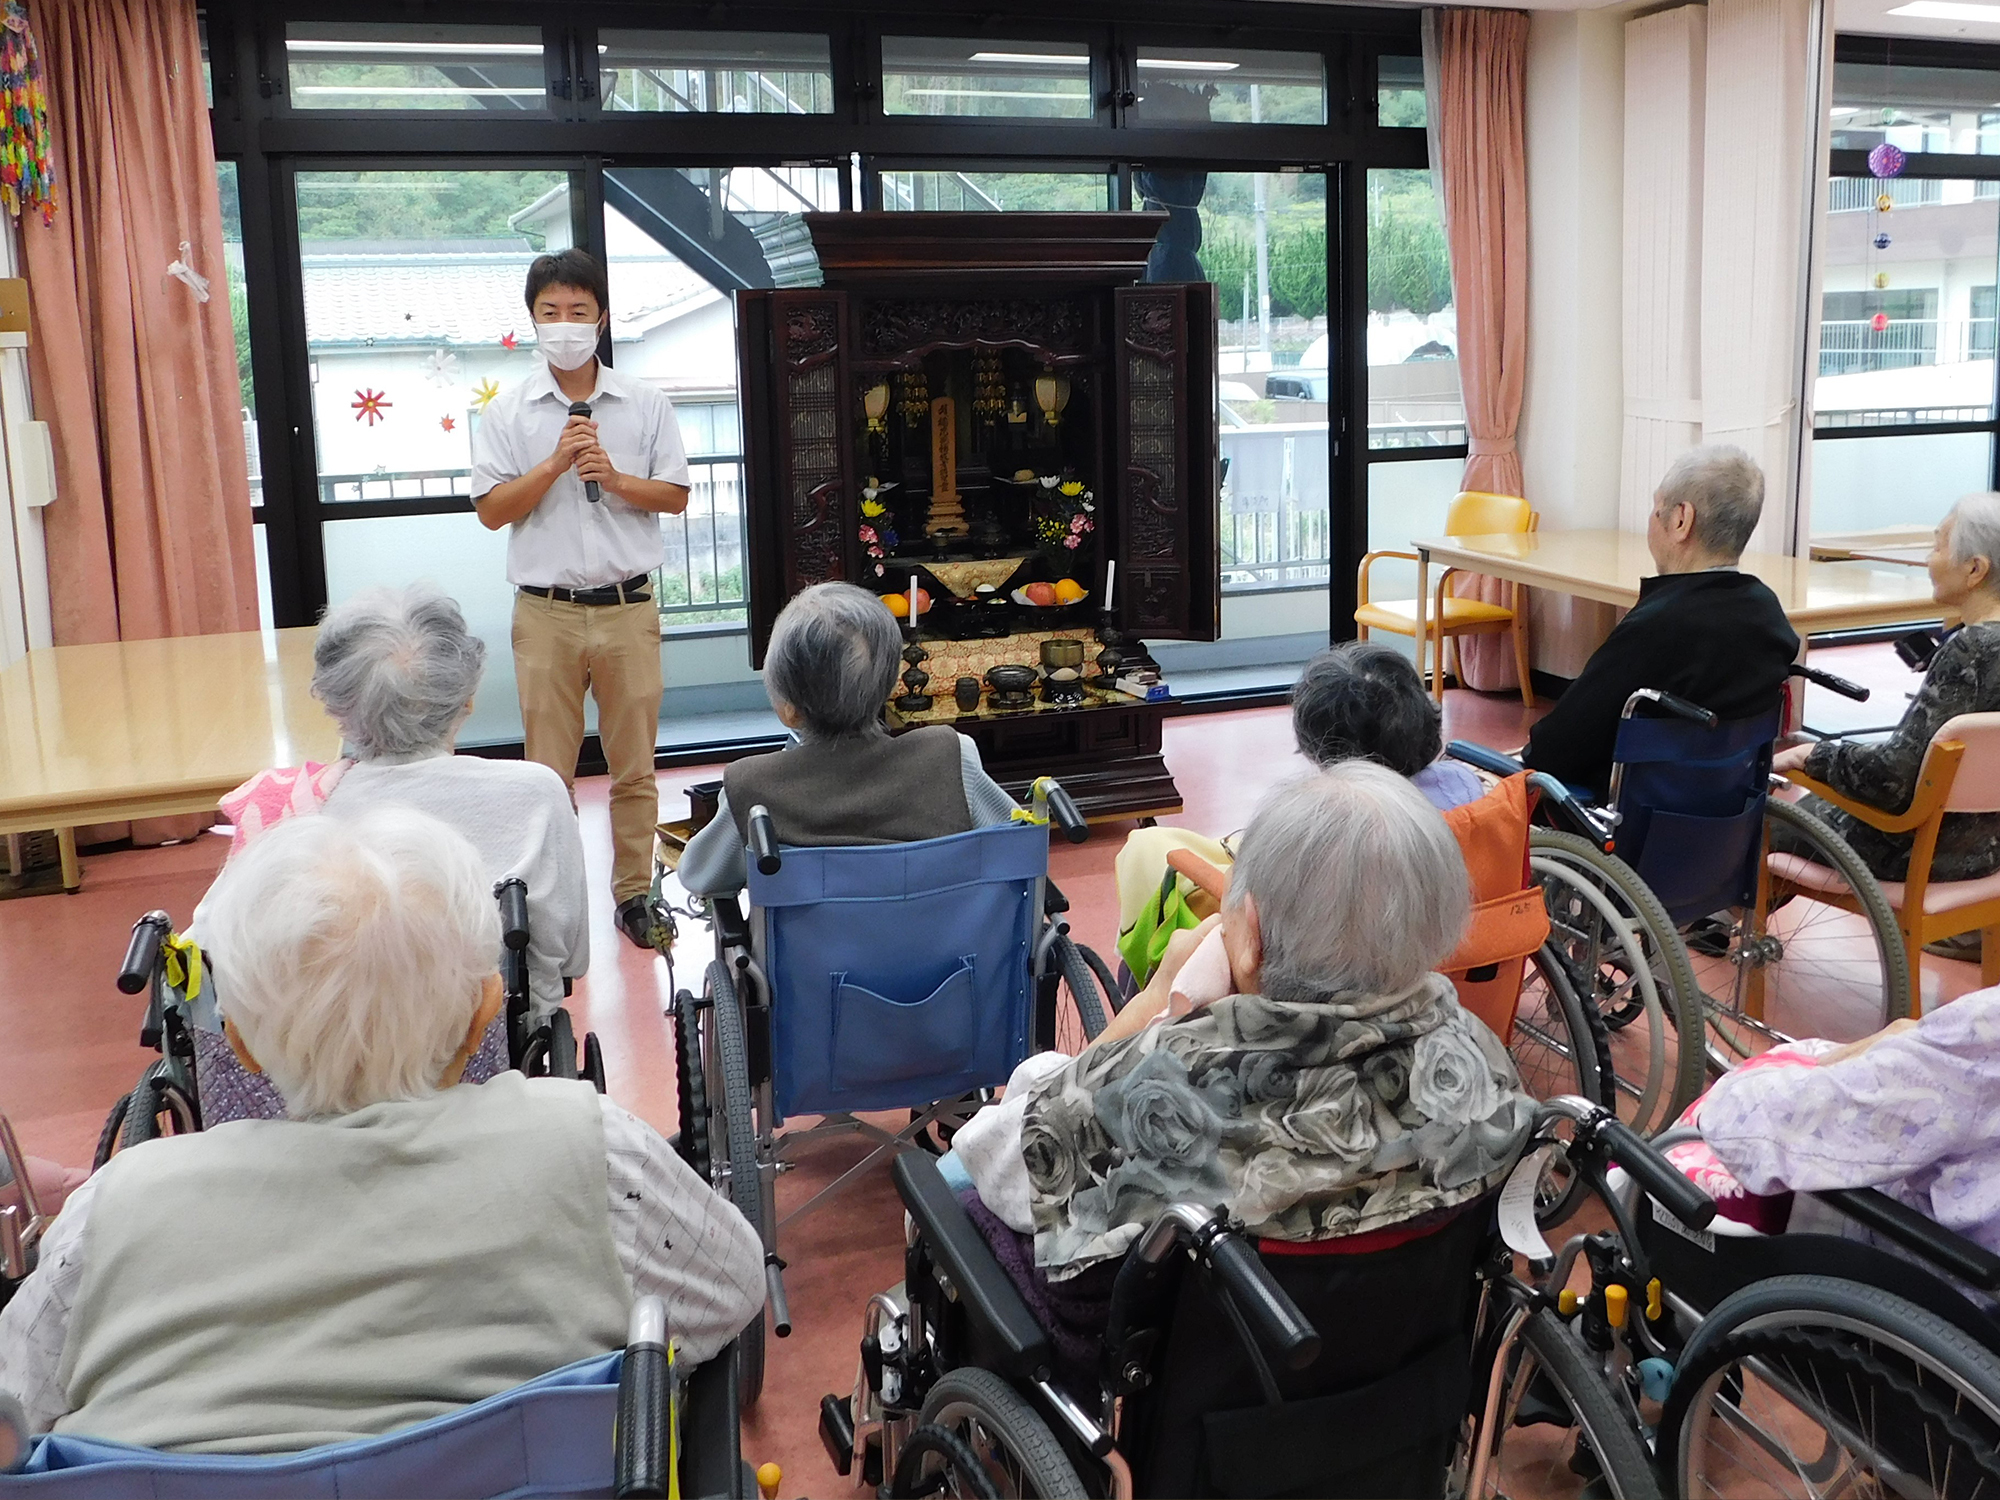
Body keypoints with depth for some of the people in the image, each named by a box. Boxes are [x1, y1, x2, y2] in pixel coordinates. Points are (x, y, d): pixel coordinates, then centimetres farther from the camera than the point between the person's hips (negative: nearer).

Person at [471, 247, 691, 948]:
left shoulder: (645, 405, 5)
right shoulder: (507, 412, 3)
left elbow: (676, 496, 4)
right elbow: (492, 509, -2)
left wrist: (615, 478, -12)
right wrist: (556, 461, -13)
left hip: (628, 607, 1)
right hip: (546, 613, 0)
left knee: (634, 765, 7)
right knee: (548, 769, 6)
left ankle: (633, 890, 20)